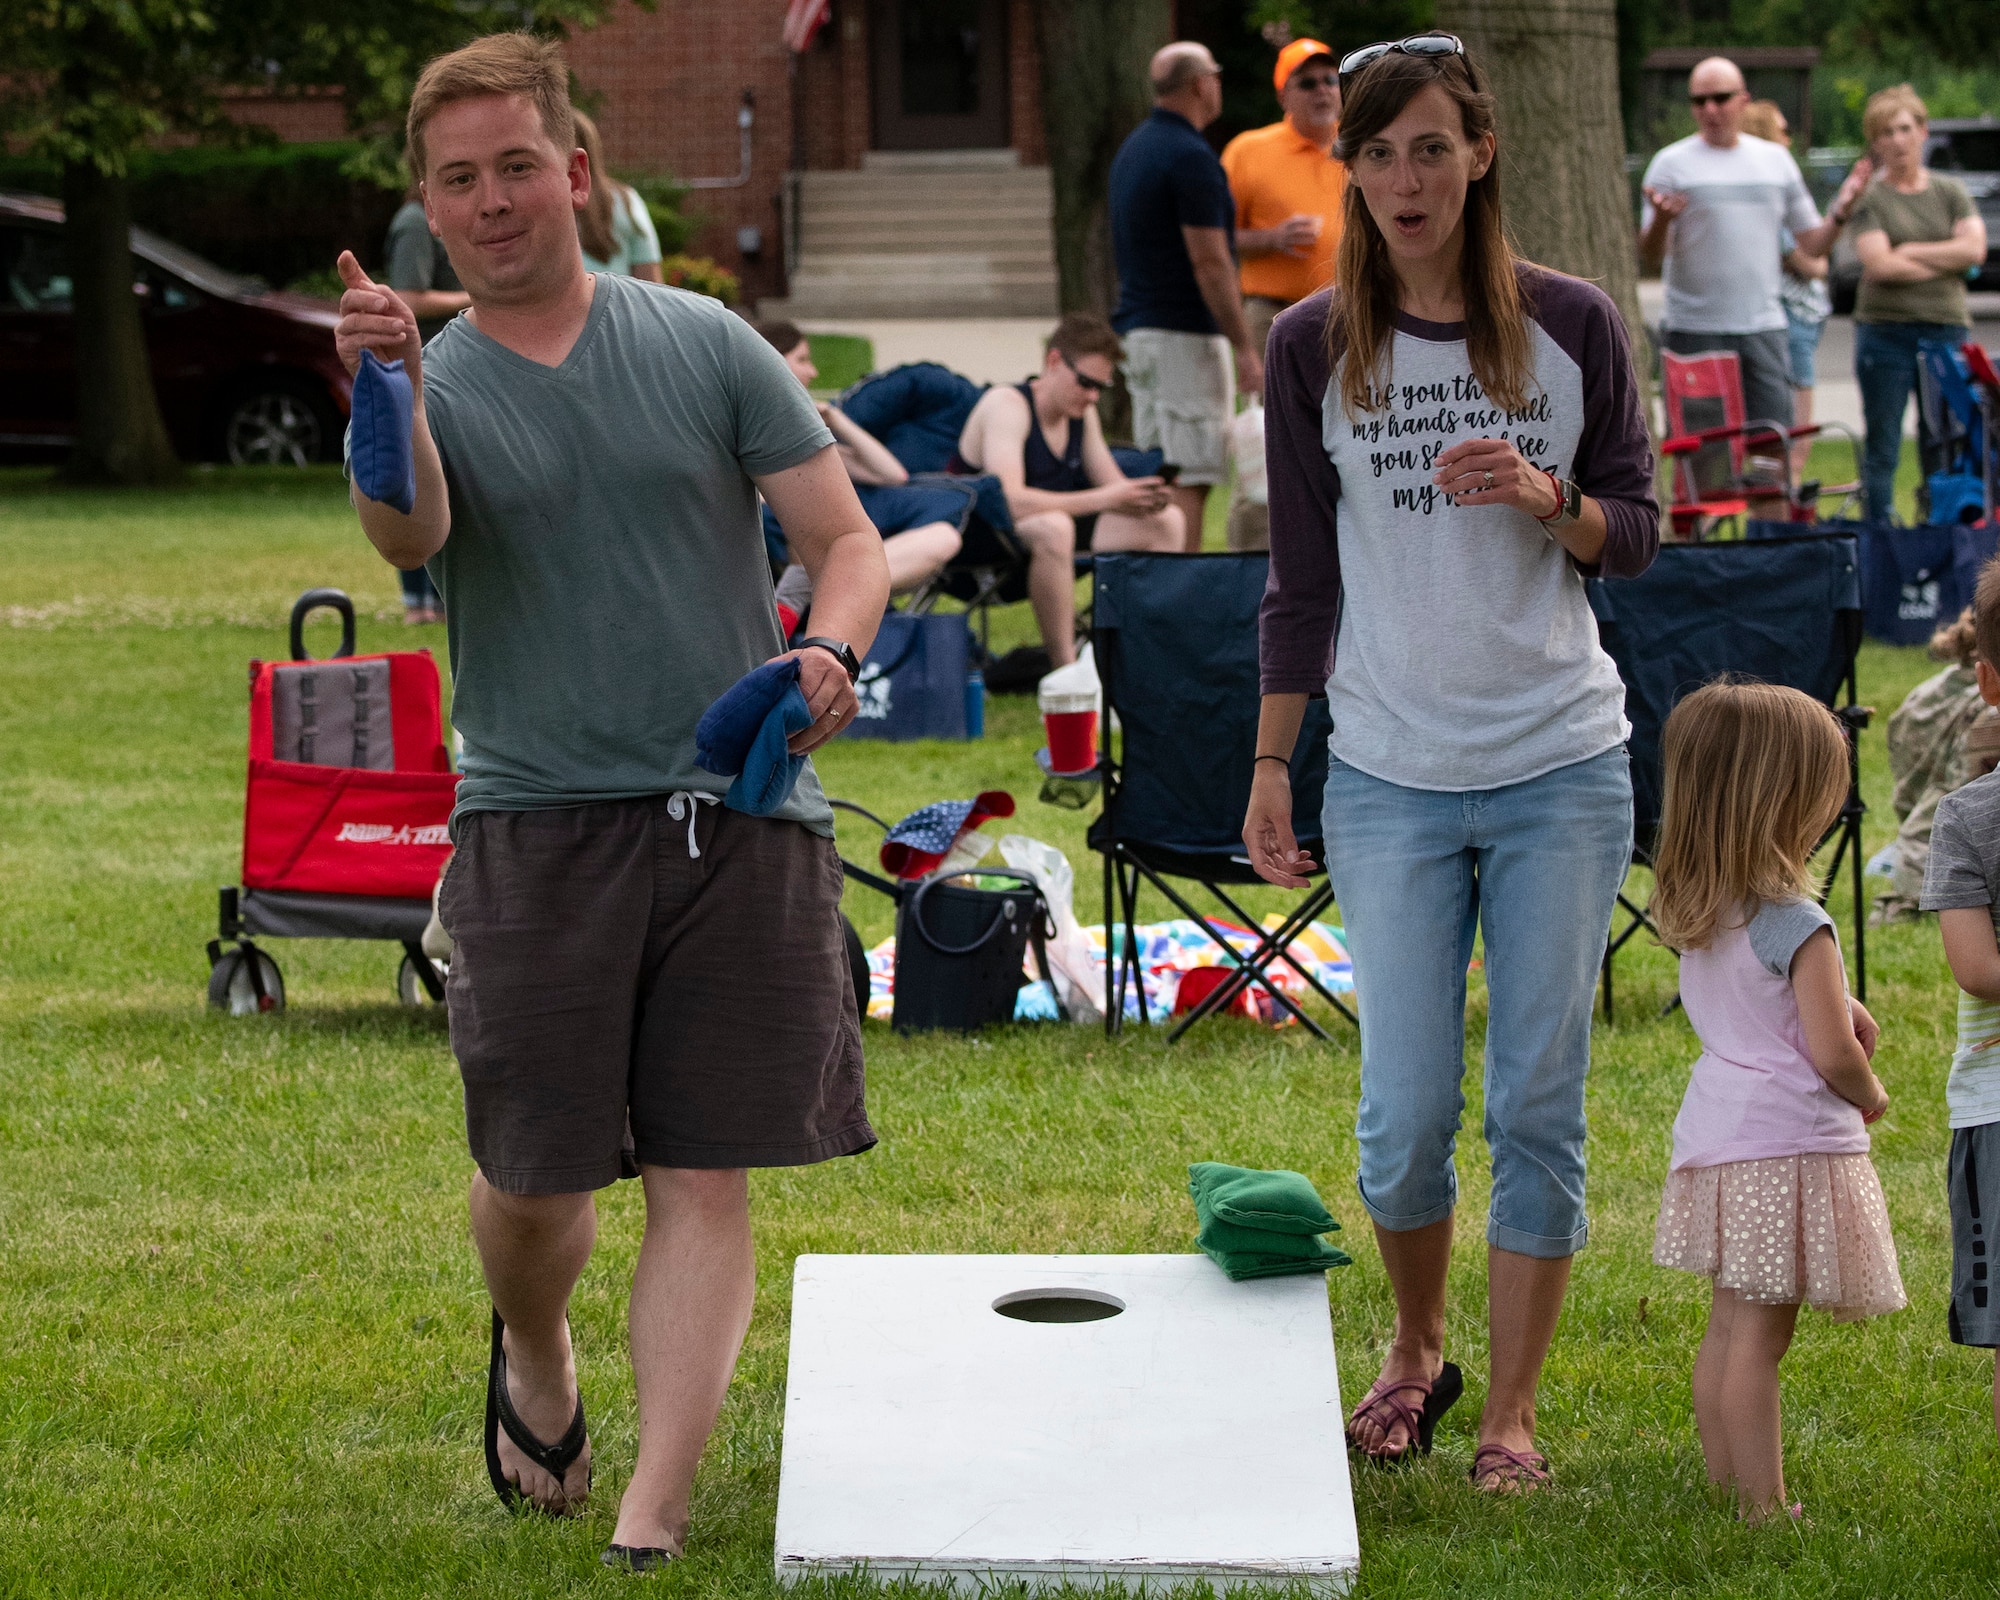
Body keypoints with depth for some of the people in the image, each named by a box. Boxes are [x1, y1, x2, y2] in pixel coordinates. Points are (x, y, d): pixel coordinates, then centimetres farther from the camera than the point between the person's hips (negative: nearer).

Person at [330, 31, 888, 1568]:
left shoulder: (705, 345, 6)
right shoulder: (430, 383, 4)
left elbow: (848, 537, 5)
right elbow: (410, 535, -19)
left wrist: (831, 651, -18)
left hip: (740, 815, 0)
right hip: (537, 822, 0)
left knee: (705, 1179, -4)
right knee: (533, 1177, 3)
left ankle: (654, 1516, 0)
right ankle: (535, 1360, 37)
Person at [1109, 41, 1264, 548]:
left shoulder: (1134, 147, 15)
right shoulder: (1189, 157, -15)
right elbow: (1209, 264, -19)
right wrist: (1246, 348, -16)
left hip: (1137, 329, 9)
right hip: (1184, 335, -9)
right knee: (1189, 479, -9)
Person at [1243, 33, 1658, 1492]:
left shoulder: (1571, 325, 1)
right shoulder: (1315, 349, 2)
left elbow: (1639, 534, 5)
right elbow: (1304, 575, 7)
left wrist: (1543, 498, -15)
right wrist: (1272, 762, 5)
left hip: (1563, 769, 0)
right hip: (1392, 777, 0)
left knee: (1540, 1103, 1)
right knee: (1406, 1112, -1)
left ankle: (1514, 1408, 13)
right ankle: (1417, 1348, 26)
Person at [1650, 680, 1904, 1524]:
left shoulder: (1694, 912, 7)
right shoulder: (1795, 923, -18)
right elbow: (1832, 1057, -18)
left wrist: (1833, 1003, 14)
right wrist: (1871, 1097, 1)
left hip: (1715, 1139, 8)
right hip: (1787, 1147, -8)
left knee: (1727, 1328, 13)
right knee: (1759, 1337, -6)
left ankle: (1729, 1487, 20)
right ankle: (1764, 1509, -2)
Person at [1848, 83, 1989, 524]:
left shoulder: (1950, 193, 12)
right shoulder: (1869, 198, 1)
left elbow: (1975, 248, -2)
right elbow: (1878, 265, -11)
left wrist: (1910, 252, -7)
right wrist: (1947, 260, -3)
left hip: (1947, 327, 3)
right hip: (1886, 332, -2)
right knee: (1882, 450, 0)